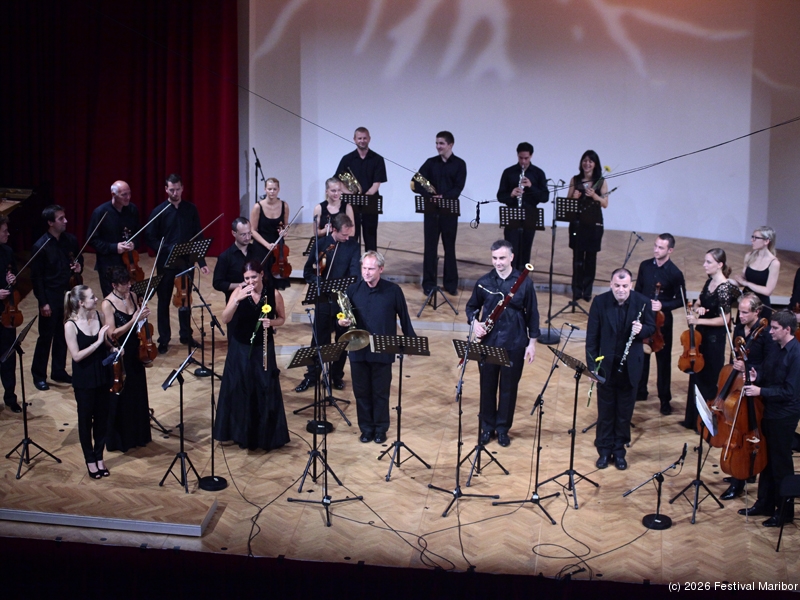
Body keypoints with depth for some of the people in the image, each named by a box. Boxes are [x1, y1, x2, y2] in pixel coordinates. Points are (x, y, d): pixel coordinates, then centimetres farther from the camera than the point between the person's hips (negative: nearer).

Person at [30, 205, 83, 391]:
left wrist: (79, 266, -6)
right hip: (50, 297, -5)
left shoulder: (70, 240, 0)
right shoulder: (40, 246, -16)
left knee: (62, 335, 15)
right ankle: (39, 375, 19)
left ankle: (59, 371, 28)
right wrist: (43, 302, -13)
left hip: (67, 293, 5)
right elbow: (36, 277, -12)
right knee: (46, 336, 4)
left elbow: (78, 258, 18)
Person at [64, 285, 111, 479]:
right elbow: (76, 356, -20)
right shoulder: (70, 325, -18)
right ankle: (90, 460, 25)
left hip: (102, 375, 5)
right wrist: (98, 342, -26)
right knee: (86, 419, 11)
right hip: (84, 379, -4)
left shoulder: (98, 315, -4)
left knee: (102, 417, 14)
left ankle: (99, 456, 30)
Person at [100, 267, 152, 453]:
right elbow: (112, 334, -20)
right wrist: (134, 320, -27)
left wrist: (144, 316, -6)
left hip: (135, 353, 6)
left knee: (138, 394, 16)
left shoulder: (132, 296, 2)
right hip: (118, 356, -6)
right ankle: (118, 440, 20)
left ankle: (137, 435, 32)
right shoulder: (107, 304, -16)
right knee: (120, 397, 5)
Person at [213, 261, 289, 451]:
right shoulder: (239, 291, -10)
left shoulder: (274, 294, -10)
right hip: (240, 349, 1)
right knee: (238, 392, 8)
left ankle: (265, 435, 18)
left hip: (263, 349, -1)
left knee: (265, 392, 3)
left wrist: (271, 322, -17)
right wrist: (238, 299, -33)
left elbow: (282, 318, 5)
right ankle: (242, 433, 24)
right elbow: (225, 319, -19)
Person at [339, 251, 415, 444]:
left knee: (381, 392, 8)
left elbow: (404, 318, 2)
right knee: (361, 391, 10)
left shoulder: (393, 290, -5)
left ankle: (381, 428, 23)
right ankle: (366, 428, 24)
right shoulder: (353, 290, 0)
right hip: (358, 350, 2)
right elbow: (344, 315, 7)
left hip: (383, 351, -2)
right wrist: (342, 321, -16)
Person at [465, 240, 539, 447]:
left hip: (514, 344, -1)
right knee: (487, 385, 9)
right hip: (489, 342, 1)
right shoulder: (484, 282, -2)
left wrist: (532, 342, -1)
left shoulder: (524, 282, -6)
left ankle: (503, 428, 23)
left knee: (509, 387, 8)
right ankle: (487, 426, 25)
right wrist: (474, 322, -10)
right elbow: (471, 307, 11)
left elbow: (532, 313, 0)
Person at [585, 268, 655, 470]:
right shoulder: (600, 302, -10)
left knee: (625, 411, 11)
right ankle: (604, 450, 22)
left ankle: (619, 451, 24)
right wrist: (592, 364, -9)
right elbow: (592, 335, -6)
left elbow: (651, 328, 3)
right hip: (606, 365, 0)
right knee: (605, 410, 9)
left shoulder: (642, 302, -9)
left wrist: (641, 330, -22)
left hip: (631, 366, 0)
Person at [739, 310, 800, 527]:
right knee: (766, 460, 17)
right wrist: (756, 377, -5)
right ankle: (765, 504, 30)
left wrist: (761, 391, -23)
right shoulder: (776, 349, 5)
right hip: (770, 412, 8)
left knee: (781, 464, 3)